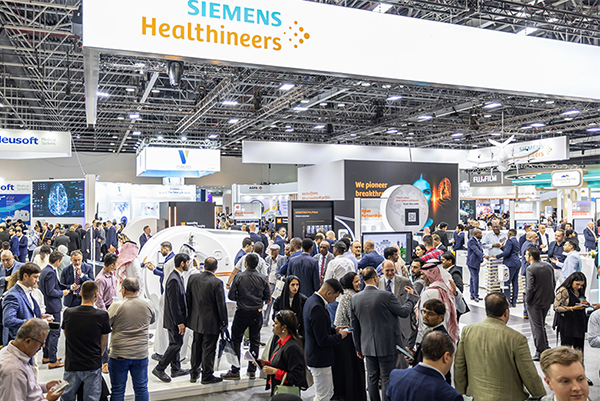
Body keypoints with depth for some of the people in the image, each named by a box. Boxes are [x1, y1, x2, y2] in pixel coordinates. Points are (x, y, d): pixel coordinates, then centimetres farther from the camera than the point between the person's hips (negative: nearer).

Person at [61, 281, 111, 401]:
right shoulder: (102, 315, -13)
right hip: (93, 366, -2)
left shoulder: (68, 313, -4)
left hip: (71, 365, 2)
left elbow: (66, 336, 12)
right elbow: (104, 343, -2)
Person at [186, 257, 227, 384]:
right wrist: (223, 322, -5)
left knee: (196, 346, 19)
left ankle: (194, 373, 31)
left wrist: (190, 315, 17)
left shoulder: (193, 278, -3)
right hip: (211, 322, -5)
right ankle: (207, 376, 16)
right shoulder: (217, 283, -20)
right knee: (208, 348, 6)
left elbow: (188, 298, 6)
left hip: (196, 320, 6)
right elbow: (221, 304, -16)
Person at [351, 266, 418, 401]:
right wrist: (412, 296, 11)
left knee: (372, 378, 15)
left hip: (367, 345, 5)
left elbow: (355, 326, 6)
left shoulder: (355, 298, -2)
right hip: (386, 345, -5)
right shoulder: (385, 295, -18)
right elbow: (404, 312, -6)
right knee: (387, 379, 6)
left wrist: (358, 347, 16)